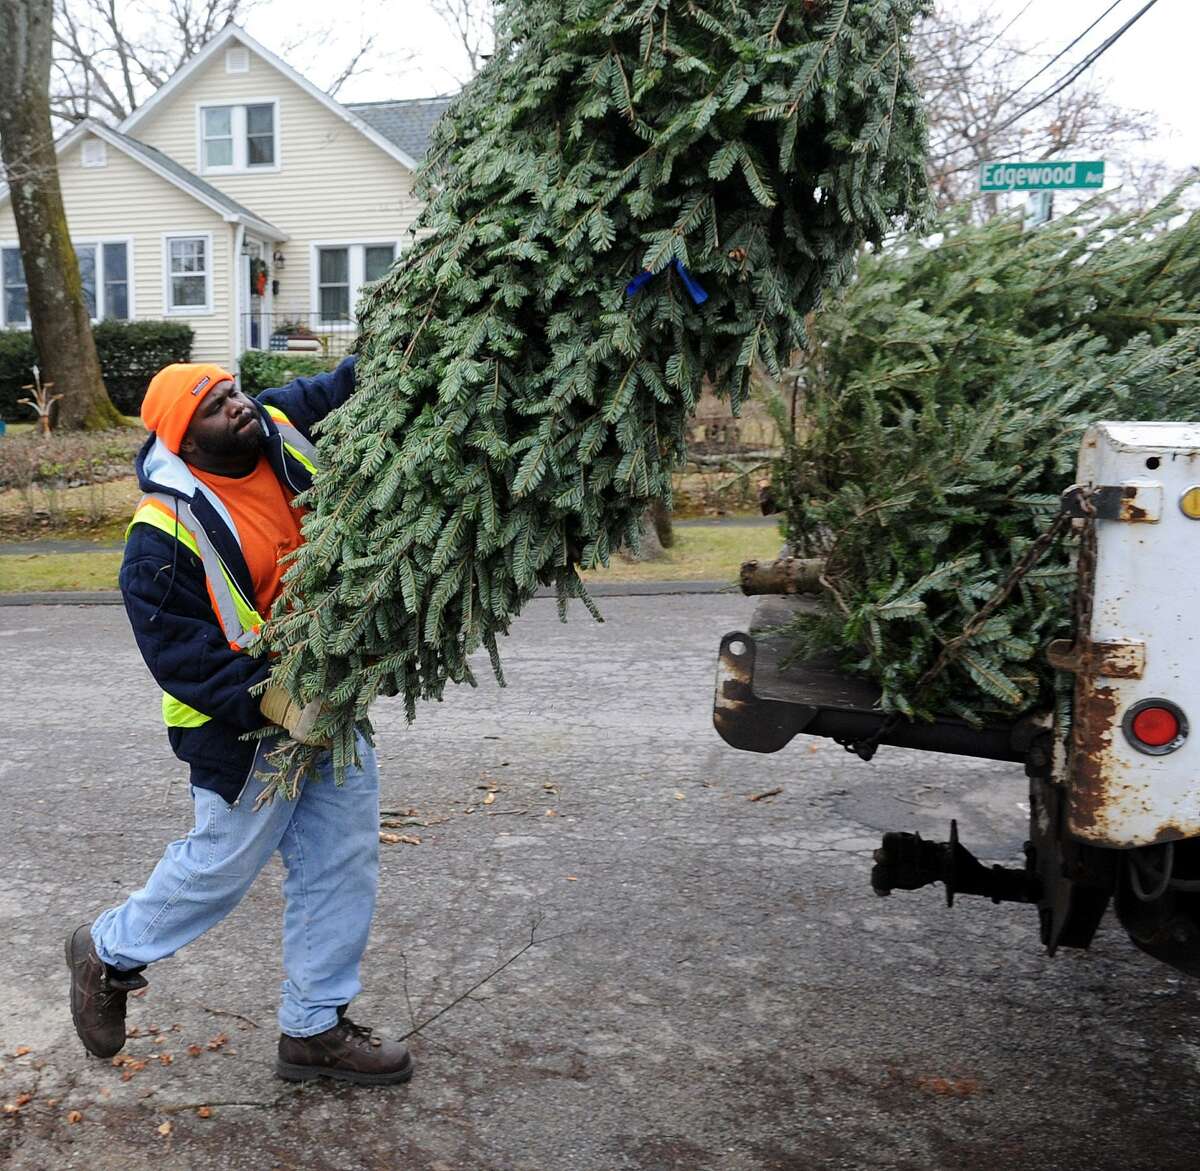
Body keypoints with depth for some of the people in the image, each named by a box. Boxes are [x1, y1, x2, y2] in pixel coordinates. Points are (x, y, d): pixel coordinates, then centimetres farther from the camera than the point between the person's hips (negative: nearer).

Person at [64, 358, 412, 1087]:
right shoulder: (166, 534, -21)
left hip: (331, 700, 7)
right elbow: (176, 651, -21)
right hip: (247, 728, -7)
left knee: (346, 863, 10)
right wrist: (268, 700, -28)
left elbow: (348, 388, 9)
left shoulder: (283, 430, -3)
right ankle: (111, 952, 38)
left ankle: (316, 1027, 25)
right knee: (223, 864, 8)